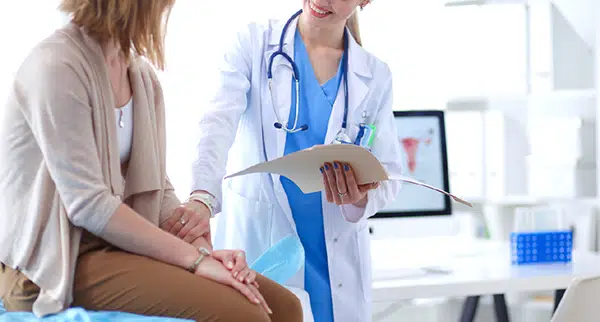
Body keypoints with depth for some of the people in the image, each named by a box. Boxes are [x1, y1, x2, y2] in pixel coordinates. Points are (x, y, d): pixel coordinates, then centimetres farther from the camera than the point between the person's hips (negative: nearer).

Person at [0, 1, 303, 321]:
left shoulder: (142, 75, 8)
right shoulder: (56, 66, -17)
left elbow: (156, 188, 10)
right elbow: (87, 203, -22)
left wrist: (202, 249, -9)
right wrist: (195, 258, -21)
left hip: (119, 243, 8)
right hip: (55, 261, -8)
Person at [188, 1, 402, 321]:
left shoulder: (375, 77, 7)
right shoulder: (254, 43, -1)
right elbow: (219, 123, -16)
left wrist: (359, 199, -17)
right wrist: (201, 198, -35)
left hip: (334, 256, 3)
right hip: (257, 242, -2)